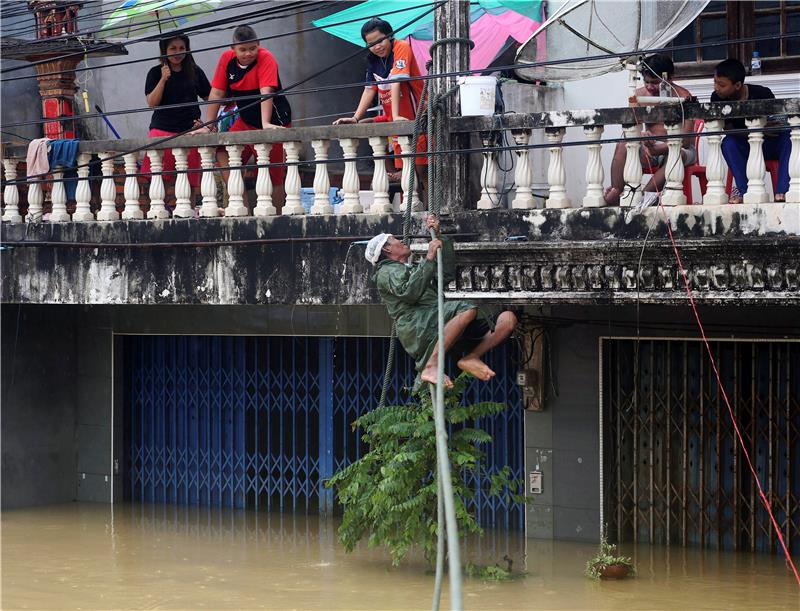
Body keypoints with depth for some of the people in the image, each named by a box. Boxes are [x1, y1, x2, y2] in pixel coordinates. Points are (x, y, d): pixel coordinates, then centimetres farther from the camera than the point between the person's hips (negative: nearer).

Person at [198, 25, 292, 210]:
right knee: (223, 155, -9)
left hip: (274, 122, -6)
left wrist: (266, 124, -43)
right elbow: (217, 93, -1)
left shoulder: (266, 58, -20)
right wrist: (209, 126, -3)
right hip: (246, 121, 6)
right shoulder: (227, 58, -5)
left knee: (274, 177, -4)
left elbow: (266, 93, -32)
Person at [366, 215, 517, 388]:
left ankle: (471, 358, -24)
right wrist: (429, 259, -5)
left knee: (508, 319, -8)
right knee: (467, 309, -38)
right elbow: (409, 293, -8)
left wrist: (438, 238, 28)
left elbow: (447, 274, 32)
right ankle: (430, 367, -36)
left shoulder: (413, 269, 40)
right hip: (416, 328, -8)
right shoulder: (386, 272, 12)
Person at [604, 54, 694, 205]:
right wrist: (641, 136, -31)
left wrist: (657, 149, -32)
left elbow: (685, 140, -19)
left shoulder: (683, 97, -12)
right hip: (651, 148, 4)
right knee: (622, 146, -24)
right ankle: (614, 196, -37)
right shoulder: (640, 95, 2)